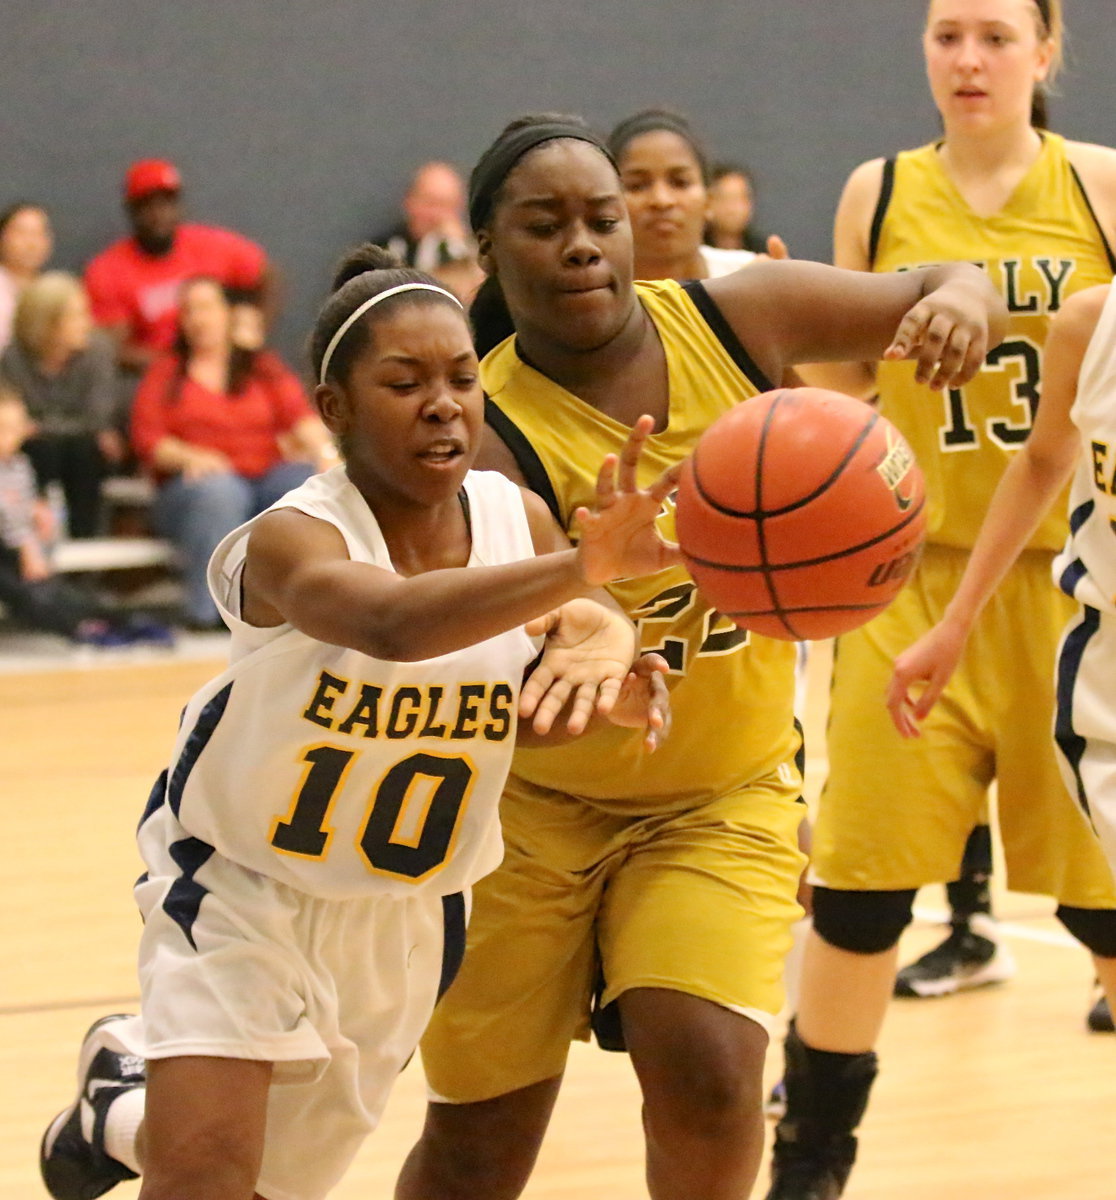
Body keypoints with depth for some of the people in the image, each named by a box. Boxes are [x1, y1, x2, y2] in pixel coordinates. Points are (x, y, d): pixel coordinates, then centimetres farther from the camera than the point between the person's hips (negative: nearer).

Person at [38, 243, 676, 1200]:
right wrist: (581, 569, -66)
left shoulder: (515, 516, -13)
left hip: (406, 911, 5)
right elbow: (394, 625, -52)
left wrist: (611, 675, -39)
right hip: (242, 884, -5)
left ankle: (119, 1110, 47)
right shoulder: (293, 540, -30)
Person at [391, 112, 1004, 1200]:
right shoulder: (488, 435, -20)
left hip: (726, 794, 2)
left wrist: (959, 298, -27)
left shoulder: (731, 318, -9)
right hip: (537, 802, -2)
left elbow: (947, 292, -2)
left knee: (706, 1071, -21)